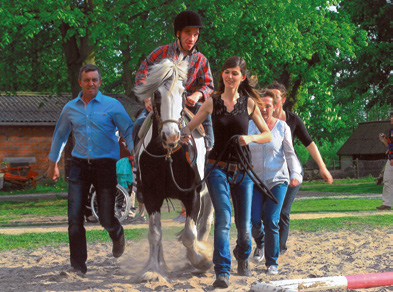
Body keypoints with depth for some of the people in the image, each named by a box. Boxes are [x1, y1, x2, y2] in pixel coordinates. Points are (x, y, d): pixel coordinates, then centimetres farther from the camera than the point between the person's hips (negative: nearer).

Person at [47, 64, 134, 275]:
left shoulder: (112, 105, 0)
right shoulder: (70, 108, 9)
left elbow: (129, 131, 1)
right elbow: (60, 135, 22)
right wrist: (53, 164, 25)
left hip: (105, 165, -2)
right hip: (79, 166, 2)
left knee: (106, 220, 0)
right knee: (74, 218, -6)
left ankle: (117, 234, 37)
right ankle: (78, 265, 4)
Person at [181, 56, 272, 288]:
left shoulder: (249, 103, 3)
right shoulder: (212, 103, 2)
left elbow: (268, 135, 6)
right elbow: (190, 126, 8)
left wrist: (251, 138, -13)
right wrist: (184, 133, -15)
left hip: (243, 171, 1)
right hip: (218, 168, -1)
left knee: (245, 225, 5)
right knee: (223, 218, -17)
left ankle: (243, 258, 37)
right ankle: (222, 272, -15)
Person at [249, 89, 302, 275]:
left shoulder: (282, 127, 1)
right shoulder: (250, 126, 4)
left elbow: (289, 153, 2)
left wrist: (295, 174, -13)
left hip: (277, 180, -1)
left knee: (271, 222, -8)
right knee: (254, 220, -9)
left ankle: (272, 263, 5)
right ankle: (260, 244, 26)